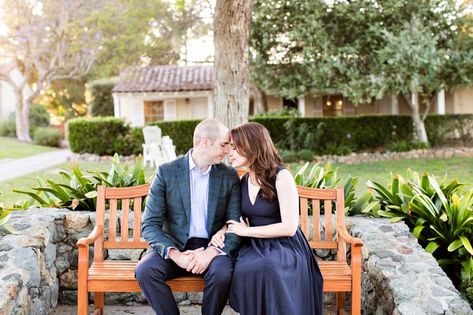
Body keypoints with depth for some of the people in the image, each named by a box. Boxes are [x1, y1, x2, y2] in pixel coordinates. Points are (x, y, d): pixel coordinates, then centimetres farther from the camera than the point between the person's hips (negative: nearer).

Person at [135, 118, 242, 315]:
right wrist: (174, 254, -23)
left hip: (213, 247, 0)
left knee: (222, 272, -31)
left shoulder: (230, 176, 4)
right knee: (145, 269, -28)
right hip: (174, 246, 0)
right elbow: (150, 225, -5)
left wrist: (211, 252, -20)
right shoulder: (167, 172, -2)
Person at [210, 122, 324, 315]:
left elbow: (289, 227, -16)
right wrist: (222, 231, -1)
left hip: (285, 247, -5)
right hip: (254, 247, 5)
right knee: (243, 270, -30)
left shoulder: (281, 177, -11)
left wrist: (246, 231, -11)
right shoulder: (242, 181, 10)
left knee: (265, 269, -37)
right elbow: (236, 218, 23)